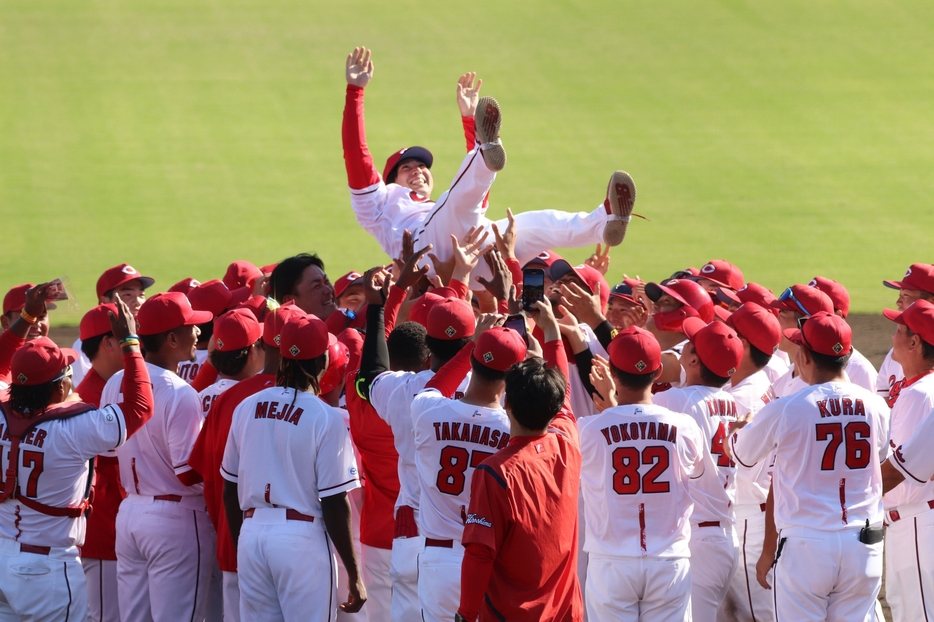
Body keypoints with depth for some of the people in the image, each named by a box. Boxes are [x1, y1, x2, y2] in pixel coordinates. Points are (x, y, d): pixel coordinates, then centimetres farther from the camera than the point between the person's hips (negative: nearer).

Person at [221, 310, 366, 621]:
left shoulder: (247, 408, 5)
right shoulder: (326, 418, -11)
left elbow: (230, 490, 10)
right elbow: (334, 504, -11)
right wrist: (354, 576, -5)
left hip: (251, 536, 5)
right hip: (302, 537, -5)